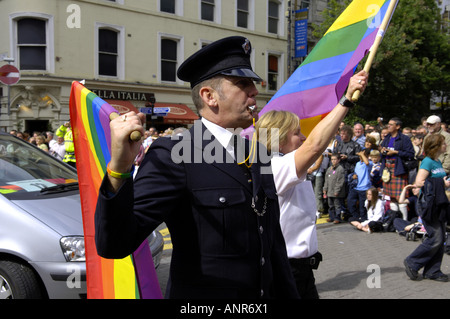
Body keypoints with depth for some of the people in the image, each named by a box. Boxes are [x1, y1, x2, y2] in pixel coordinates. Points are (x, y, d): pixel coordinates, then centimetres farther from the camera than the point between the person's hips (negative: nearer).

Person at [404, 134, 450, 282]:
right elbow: (419, 182, -21)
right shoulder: (427, 161, -13)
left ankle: (432, 271, 17)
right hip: (429, 204, -9)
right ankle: (412, 263, 6)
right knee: (435, 239, -9)